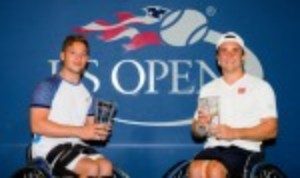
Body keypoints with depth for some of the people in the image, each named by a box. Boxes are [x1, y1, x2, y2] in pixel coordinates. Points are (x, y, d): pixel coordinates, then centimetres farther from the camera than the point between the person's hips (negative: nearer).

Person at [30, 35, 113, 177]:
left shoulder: (85, 93, 14)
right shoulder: (48, 86, -6)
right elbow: (37, 125, -17)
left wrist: (99, 132, -9)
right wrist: (79, 131, -22)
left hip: (75, 145, 6)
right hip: (49, 146, -6)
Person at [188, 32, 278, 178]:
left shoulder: (260, 87, 8)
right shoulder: (208, 89, 20)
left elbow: (271, 130, -1)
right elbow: (196, 132, 21)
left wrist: (234, 133, -14)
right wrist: (200, 125, -5)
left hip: (244, 149, -3)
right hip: (213, 148, 3)